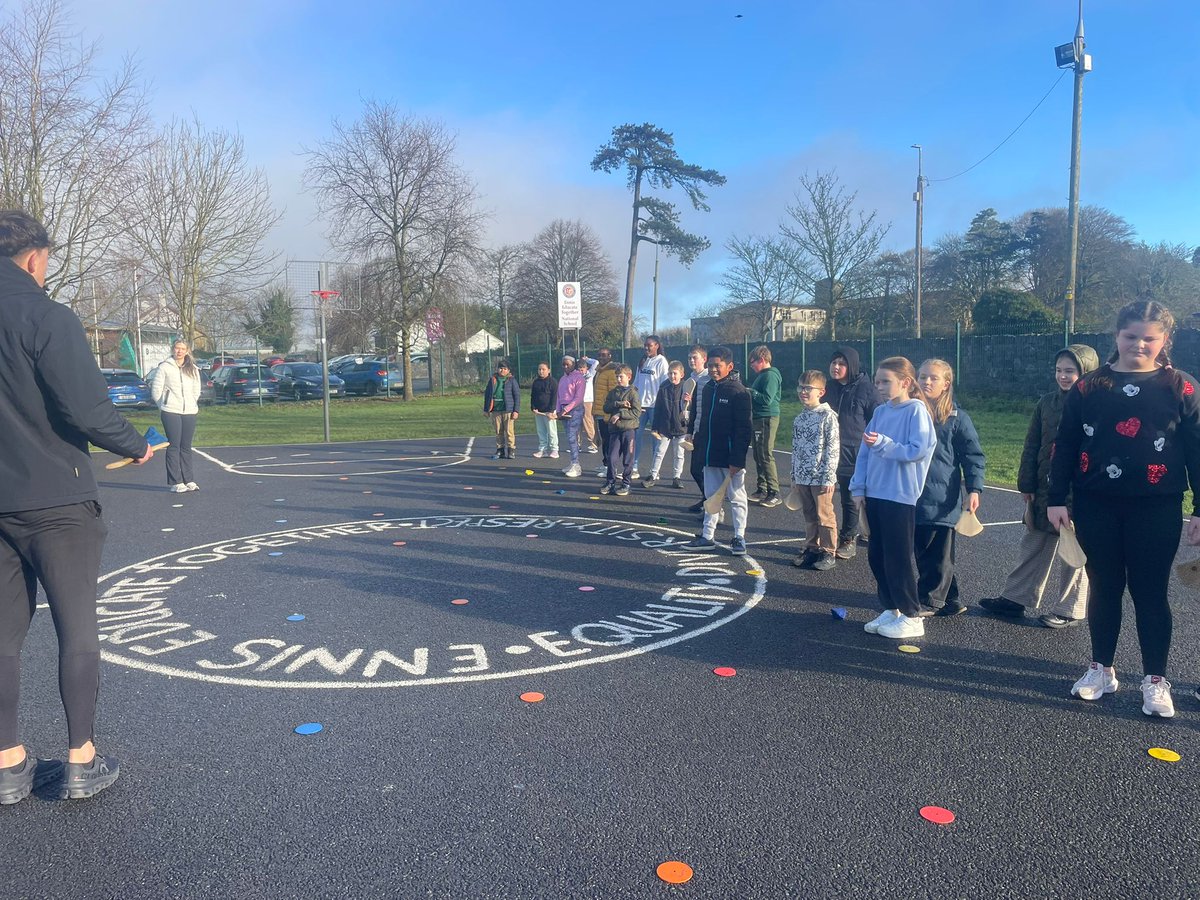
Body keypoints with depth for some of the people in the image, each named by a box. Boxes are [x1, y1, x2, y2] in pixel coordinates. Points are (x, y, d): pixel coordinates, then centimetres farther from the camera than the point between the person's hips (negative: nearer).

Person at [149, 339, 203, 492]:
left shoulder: (193, 369, 13)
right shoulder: (164, 367, 0)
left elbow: (196, 390, 19)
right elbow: (156, 389, 1)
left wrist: (192, 404, 12)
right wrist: (162, 406, 6)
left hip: (189, 412, 4)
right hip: (171, 412, -4)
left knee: (186, 447, 7)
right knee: (174, 446, -4)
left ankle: (188, 480, 11)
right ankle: (175, 482, -2)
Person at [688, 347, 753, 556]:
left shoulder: (738, 391, -13)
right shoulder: (708, 388, 10)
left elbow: (743, 429, -16)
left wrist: (737, 460, -20)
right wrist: (700, 446, 13)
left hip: (730, 458, -7)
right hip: (711, 456, 7)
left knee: (736, 498, 5)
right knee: (711, 497, 14)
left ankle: (739, 538, 15)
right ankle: (707, 536, 21)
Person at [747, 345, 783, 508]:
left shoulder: (770, 375, -13)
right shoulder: (762, 375, 17)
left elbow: (767, 400, -21)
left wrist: (750, 392, -12)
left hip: (766, 419, -10)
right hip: (759, 419, 10)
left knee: (766, 456, -8)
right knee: (759, 456, 13)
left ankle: (774, 493, -3)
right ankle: (762, 490, 20)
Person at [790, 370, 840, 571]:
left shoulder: (828, 416, -9)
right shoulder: (799, 419, 11)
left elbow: (833, 448, -11)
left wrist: (828, 477, -14)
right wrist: (794, 476, 15)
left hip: (821, 477, -6)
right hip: (803, 477, 6)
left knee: (824, 515, 1)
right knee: (809, 515, 13)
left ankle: (828, 553, 10)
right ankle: (812, 549, 23)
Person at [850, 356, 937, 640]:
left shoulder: (916, 410, -9)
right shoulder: (880, 412, 9)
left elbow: (918, 450, -17)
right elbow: (864, 451, 10)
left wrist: (883, 443, -24)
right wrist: (858, 487, 5)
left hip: (900, 496, -7)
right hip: (875, 494, 7)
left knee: (898, 558, 0)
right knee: (876, 555, 12)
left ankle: (911, 617, 13)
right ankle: (890, 609, 26)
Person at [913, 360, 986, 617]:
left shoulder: (957, 418, -4)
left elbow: (973, 456, -4)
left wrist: (974, 489, -11)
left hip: (942, 501, -4)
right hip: (912, 497, 4)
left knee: (939, 554, 4)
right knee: (921, 551, 11)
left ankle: (930, 601, 17)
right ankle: (949, 599, 26)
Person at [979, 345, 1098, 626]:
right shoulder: (1047, 402, 6)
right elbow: (1032, 446, 9)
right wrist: (1027, 485, 7)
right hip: (1045, 488, 5)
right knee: (1033, 544, 13)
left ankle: (1070, 609, 20)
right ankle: (1015, 598, 23)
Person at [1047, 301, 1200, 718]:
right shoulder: (1089, 386, 2)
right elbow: (1065, 446, 4)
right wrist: (1056, 499, 1)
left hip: (1155, 511, -1)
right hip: (1096, 507, 2)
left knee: (1149, 592, 6)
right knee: (1104, 586, 12)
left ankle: (1155, 680, 18)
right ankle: (1101, 668, 25)